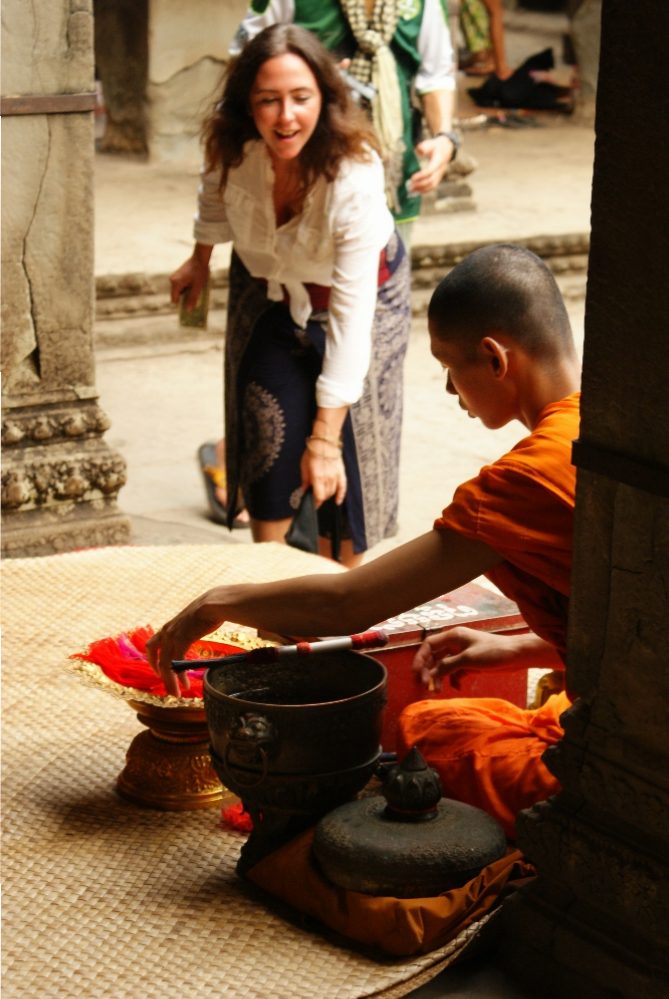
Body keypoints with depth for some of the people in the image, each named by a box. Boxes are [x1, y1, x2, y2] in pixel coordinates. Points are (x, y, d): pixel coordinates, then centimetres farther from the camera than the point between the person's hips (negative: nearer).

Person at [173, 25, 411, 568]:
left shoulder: (355, 178, -39)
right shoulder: (231, 145, -27)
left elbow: (352, 320, -37)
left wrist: (325, 438, -36)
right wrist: (200, 260, 17)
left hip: (362, 287, -3)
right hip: (266, 290, 3)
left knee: (350, 449, -4)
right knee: (270, 435, -6)